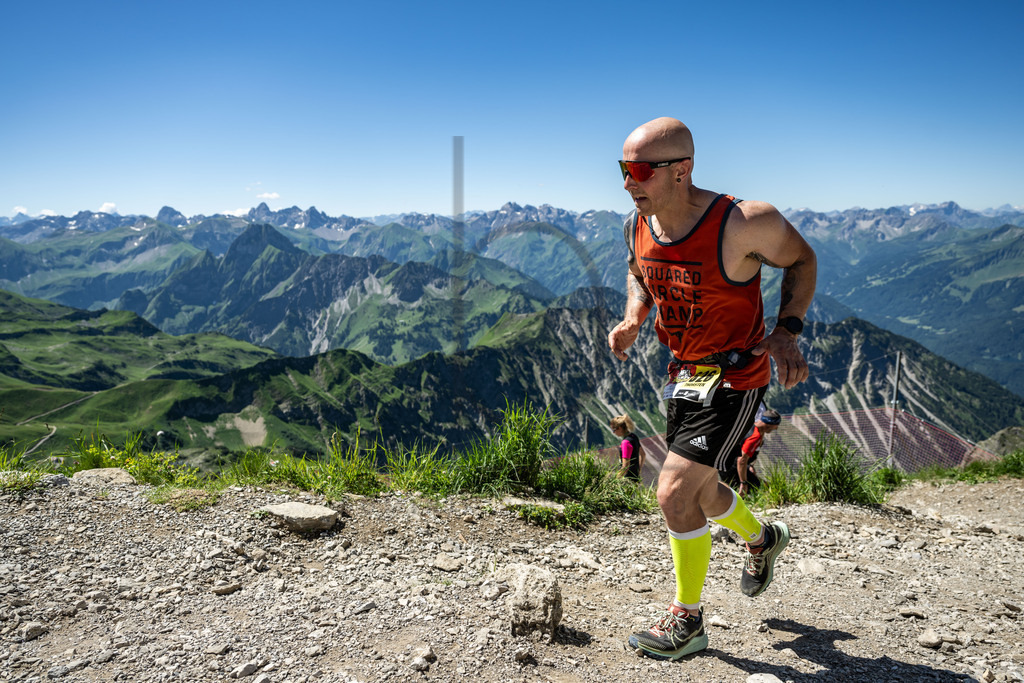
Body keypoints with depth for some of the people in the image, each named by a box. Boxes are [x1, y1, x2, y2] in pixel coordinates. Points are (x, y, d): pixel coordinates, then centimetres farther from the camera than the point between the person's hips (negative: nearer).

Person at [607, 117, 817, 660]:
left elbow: (801, 259, -6)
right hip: (684, 372, 7)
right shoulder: (637, 226, -7)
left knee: (674, 492, -13)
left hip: (735, 377, -7)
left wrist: (786, 331, -18)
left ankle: (686, 622, 10)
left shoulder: (743, 224, -25)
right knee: (698, 492, 20)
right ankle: (763, 539, 53)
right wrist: (631, 321, -6)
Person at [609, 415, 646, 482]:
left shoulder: (626, 442, -19)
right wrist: (638, 472, 28)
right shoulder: (634, 437, 9)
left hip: (629, 478, -9)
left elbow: (625, 467, -22)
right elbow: (643, 455, 22)